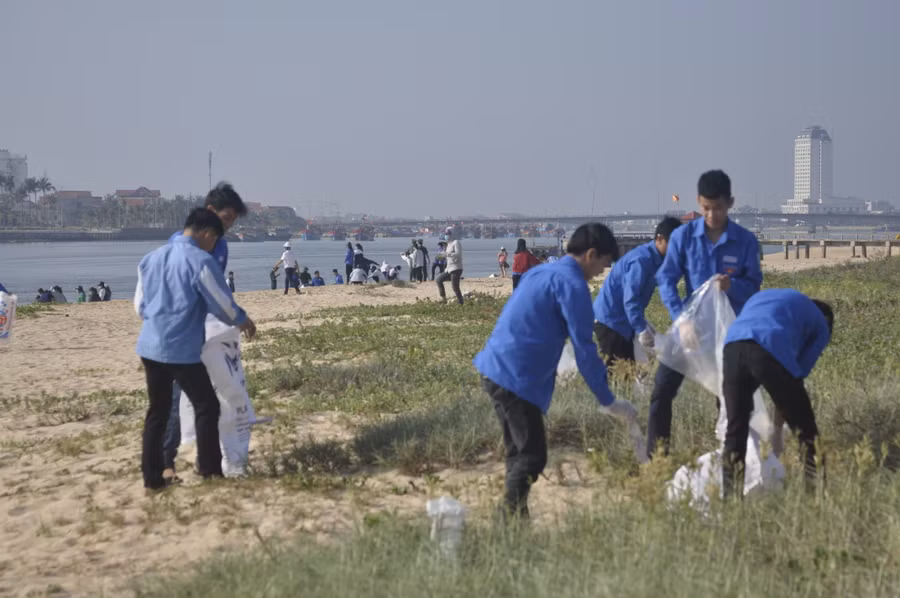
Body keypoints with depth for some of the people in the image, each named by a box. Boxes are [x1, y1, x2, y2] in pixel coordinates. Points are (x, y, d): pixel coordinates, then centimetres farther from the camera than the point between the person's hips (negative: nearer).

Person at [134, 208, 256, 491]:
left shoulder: (151, 258, 12)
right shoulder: (201, 261, -11)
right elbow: (222, 303, -6)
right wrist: (242, 320, 14)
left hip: (150, 347, 7)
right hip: (182, 350, -7)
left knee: (157, 412, 12)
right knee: (206, 406, 8)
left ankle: (152, 477, 14)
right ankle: (210, 469, 13)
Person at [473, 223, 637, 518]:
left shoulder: (543, 272, 18)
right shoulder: (572, 285, -10)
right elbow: (584, 349, -12)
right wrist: (609, 400, -6)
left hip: (493, 369, 10)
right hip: (516, 380, -10)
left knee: (518, 451, 16)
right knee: (532, 456, -5)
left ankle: (512, 515, 21)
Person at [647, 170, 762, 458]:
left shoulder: (745, 241, -7)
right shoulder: (683, 236, -7)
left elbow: (754, 284, -3)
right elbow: (666, 279, -7)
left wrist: (733, 286, -27)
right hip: (691, 325, 1)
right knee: (662, 389, -5)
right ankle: (656, 458, 5)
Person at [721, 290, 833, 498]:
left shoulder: (761, 296, 42)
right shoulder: (820, 325, 28)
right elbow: (798, 373, 20)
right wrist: (777, 427, 27)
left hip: (732, 347, 4)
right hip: (771, 352, -4)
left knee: (735, 429, 16)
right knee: (805, 428, 13)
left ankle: (731, 495, 15)